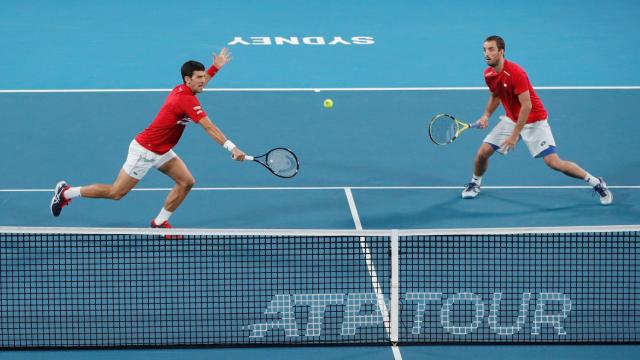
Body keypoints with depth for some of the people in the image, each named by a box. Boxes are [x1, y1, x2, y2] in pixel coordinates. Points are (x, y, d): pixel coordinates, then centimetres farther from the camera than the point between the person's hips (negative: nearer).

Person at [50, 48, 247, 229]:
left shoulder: (181, 90, 2)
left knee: (186, 182, 0)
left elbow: (198, 85, 30)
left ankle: (159, 223, 10)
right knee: (116, 193, -1)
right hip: (144, 150, -10)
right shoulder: (187, 101, -26)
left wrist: (216, 67, 25)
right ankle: (66, 192, 15)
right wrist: (231, 147, -35)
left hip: (161, 151, 10)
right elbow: (209, 127, -32)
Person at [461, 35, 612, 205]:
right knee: (482, 153, -3)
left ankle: (597, 183, -4)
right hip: (511, 119, 6)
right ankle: (475, 183, 27)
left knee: (553, 162, -16)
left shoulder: (515, 72, -27)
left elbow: (526, 106, -27)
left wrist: (515, 135, -26)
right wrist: (486, 115, 1)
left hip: (534, 121, -6)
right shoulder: (488, 74, -3)